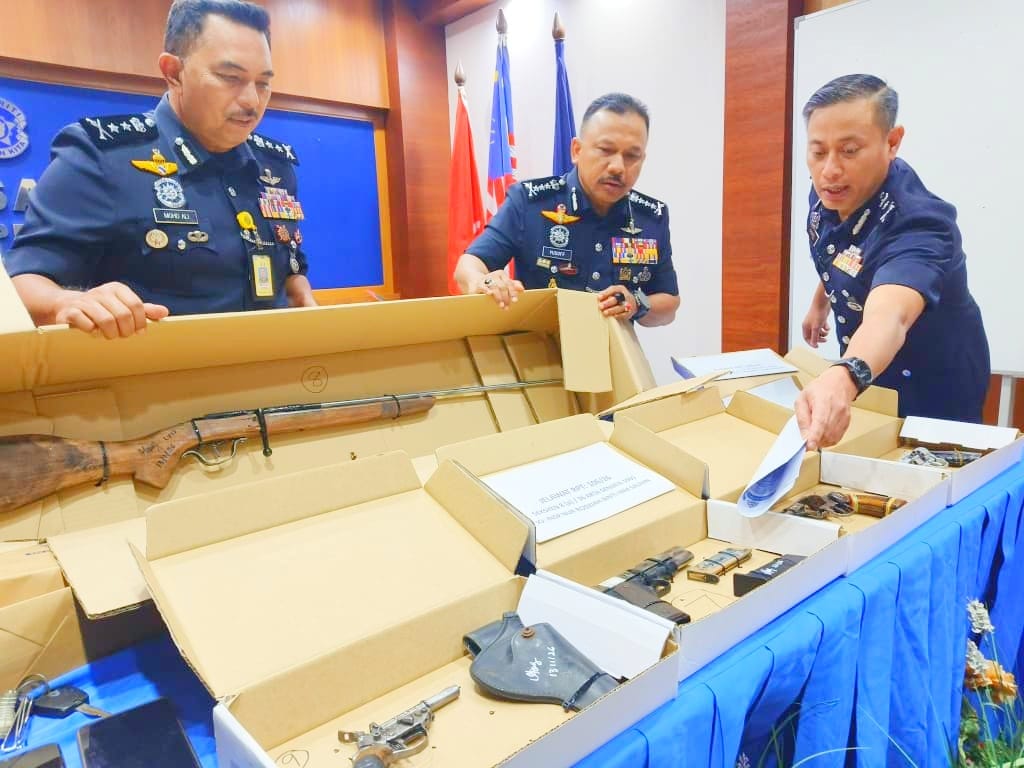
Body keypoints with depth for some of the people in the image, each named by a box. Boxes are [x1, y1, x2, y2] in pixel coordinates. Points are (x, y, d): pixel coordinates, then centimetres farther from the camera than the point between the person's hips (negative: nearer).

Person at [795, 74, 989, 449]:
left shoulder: (916, 225, -37)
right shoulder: (830, 192, -14)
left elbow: (888, 316, -58)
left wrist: (842, 378, -77)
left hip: (930, 395, -7)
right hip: (869, 382, 7)